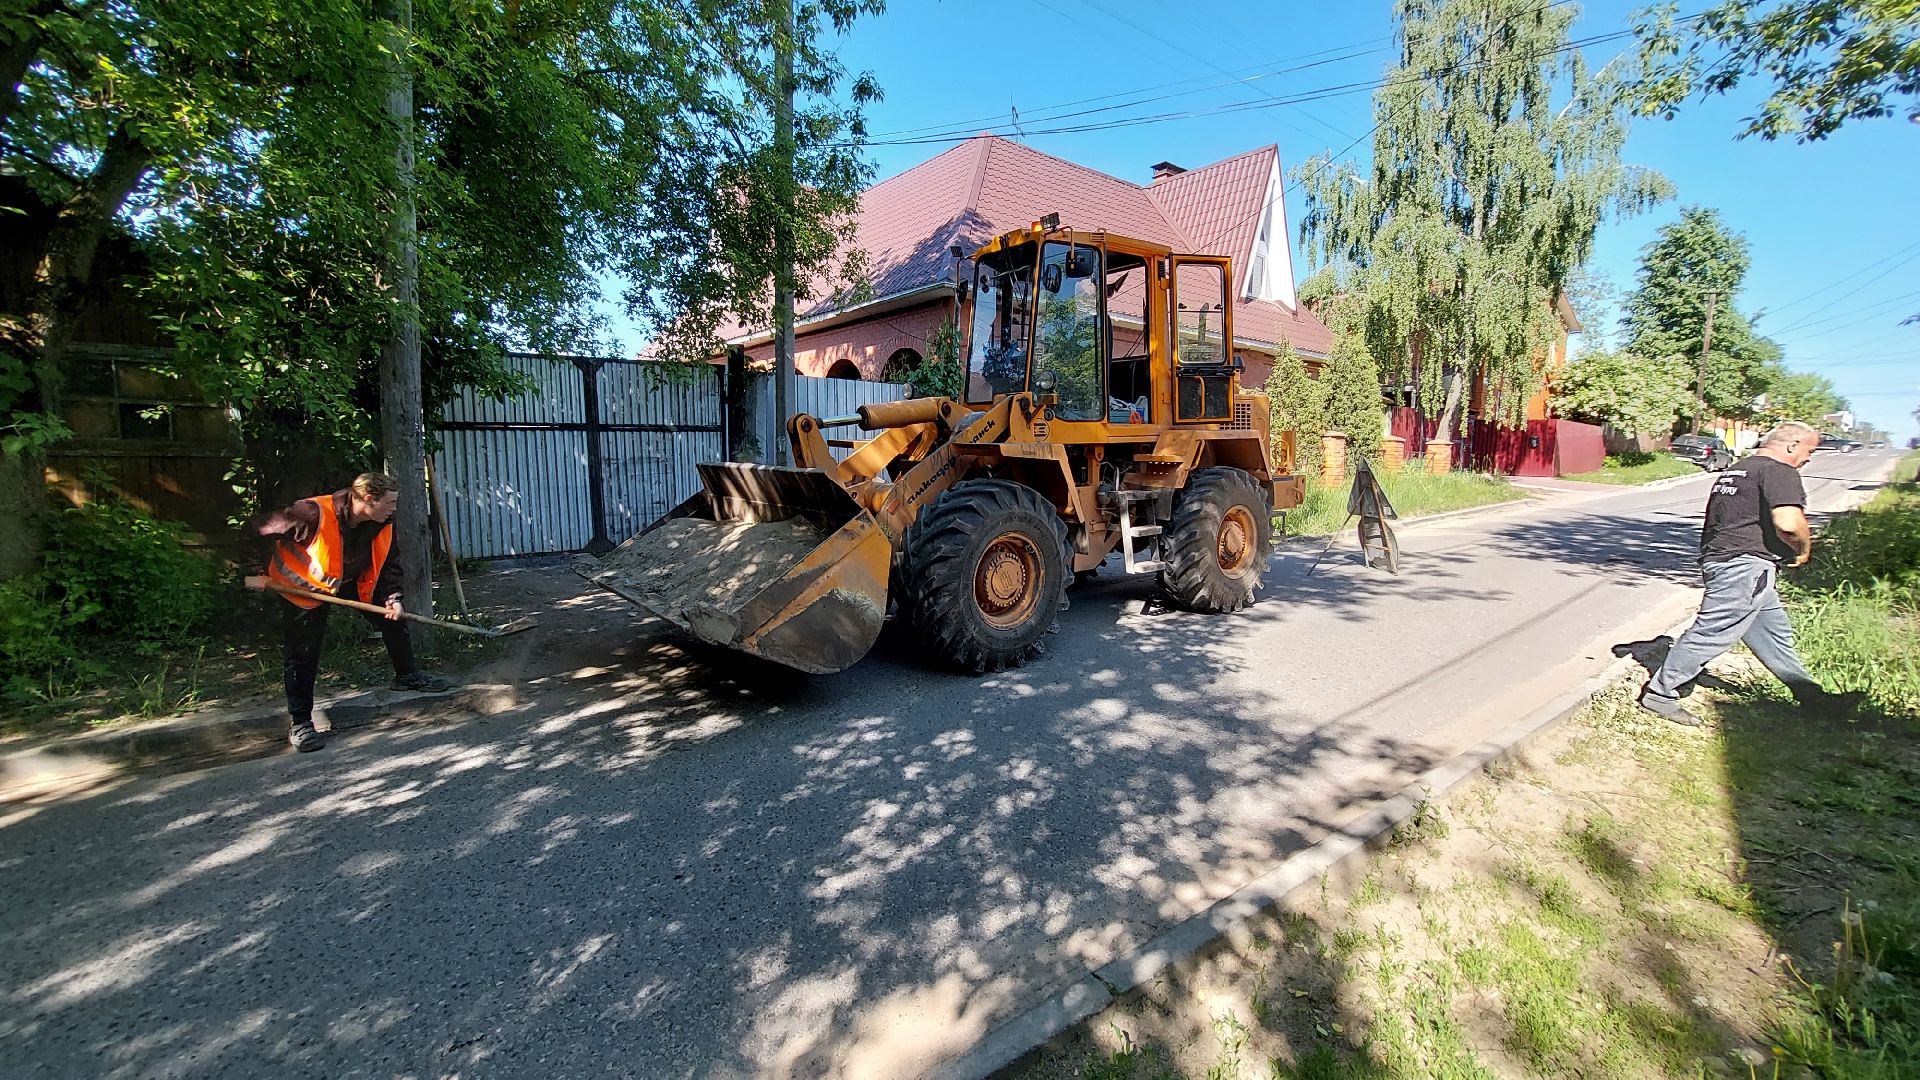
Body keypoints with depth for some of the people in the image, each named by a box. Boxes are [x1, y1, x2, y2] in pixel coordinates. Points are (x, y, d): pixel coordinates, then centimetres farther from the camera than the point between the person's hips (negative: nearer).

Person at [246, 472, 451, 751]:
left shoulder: (383, 524, -17)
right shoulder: (313, 515, -36)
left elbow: (390, 561, -5)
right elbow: (259, 531, -23)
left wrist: (392, 597, -17)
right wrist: (256, 574, -17)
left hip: (355, 582, 5)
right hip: (304, 587, -5)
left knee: (393, 618, 2)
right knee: (303, 655, -4)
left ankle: (408, 675, 22)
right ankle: (300, 723, 7)